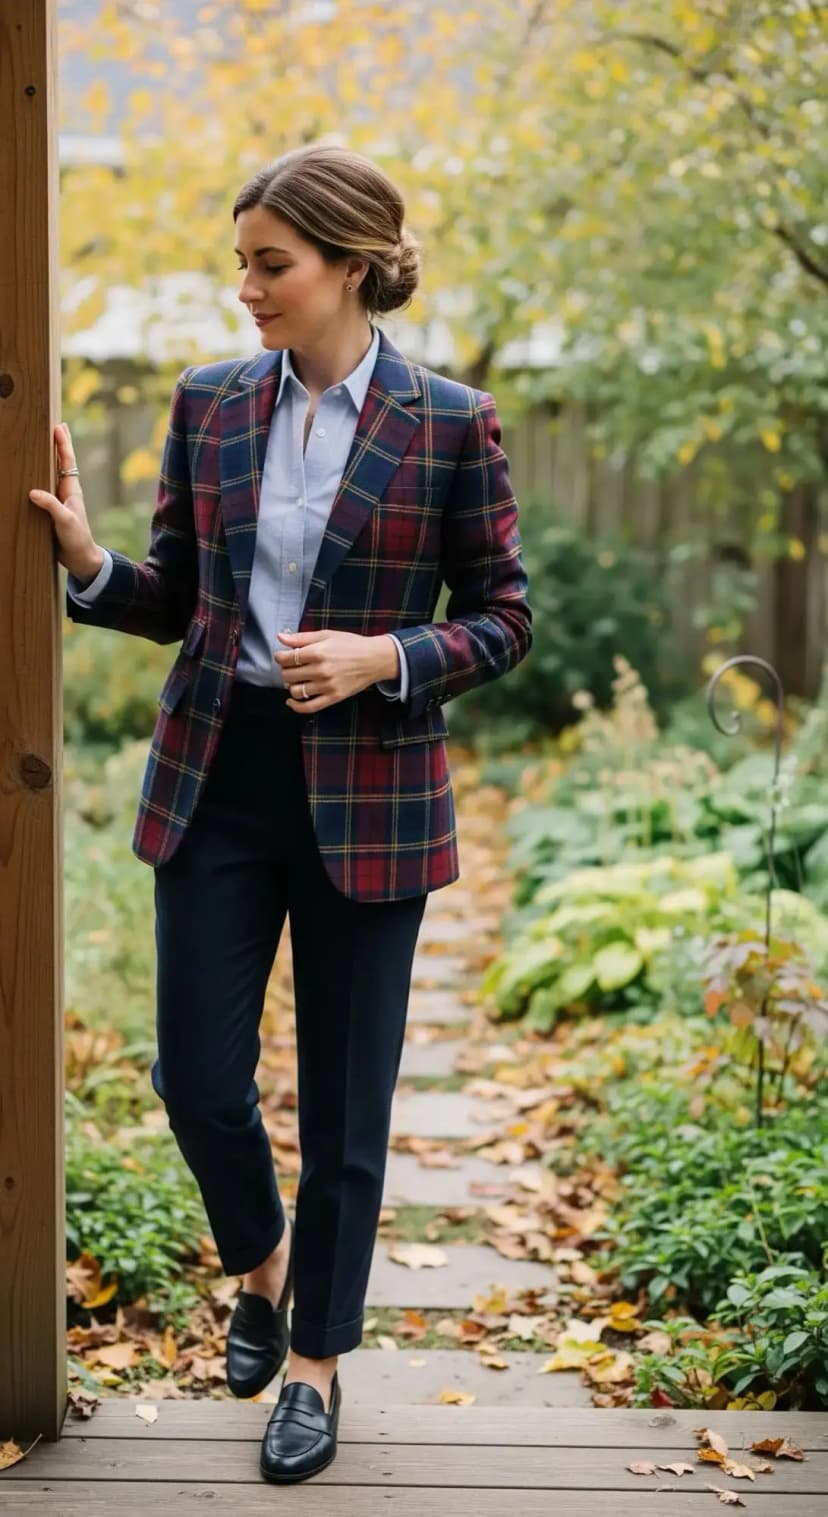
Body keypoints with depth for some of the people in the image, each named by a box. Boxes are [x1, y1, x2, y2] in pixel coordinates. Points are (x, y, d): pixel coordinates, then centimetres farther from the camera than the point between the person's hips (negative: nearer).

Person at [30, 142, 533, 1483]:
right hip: (215, 780, 3)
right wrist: (87, 562, -8)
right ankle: (260, 1264, 36)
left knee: (343, 1096, 6)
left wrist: (386, 656, -18)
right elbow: (175, 600, 10)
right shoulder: (210, 403, 4)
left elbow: (504, 620, -1)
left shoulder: (450, 424, -6)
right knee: (197, 1076, 5)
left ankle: (317, 1359, 24)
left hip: (366, 798, -3)